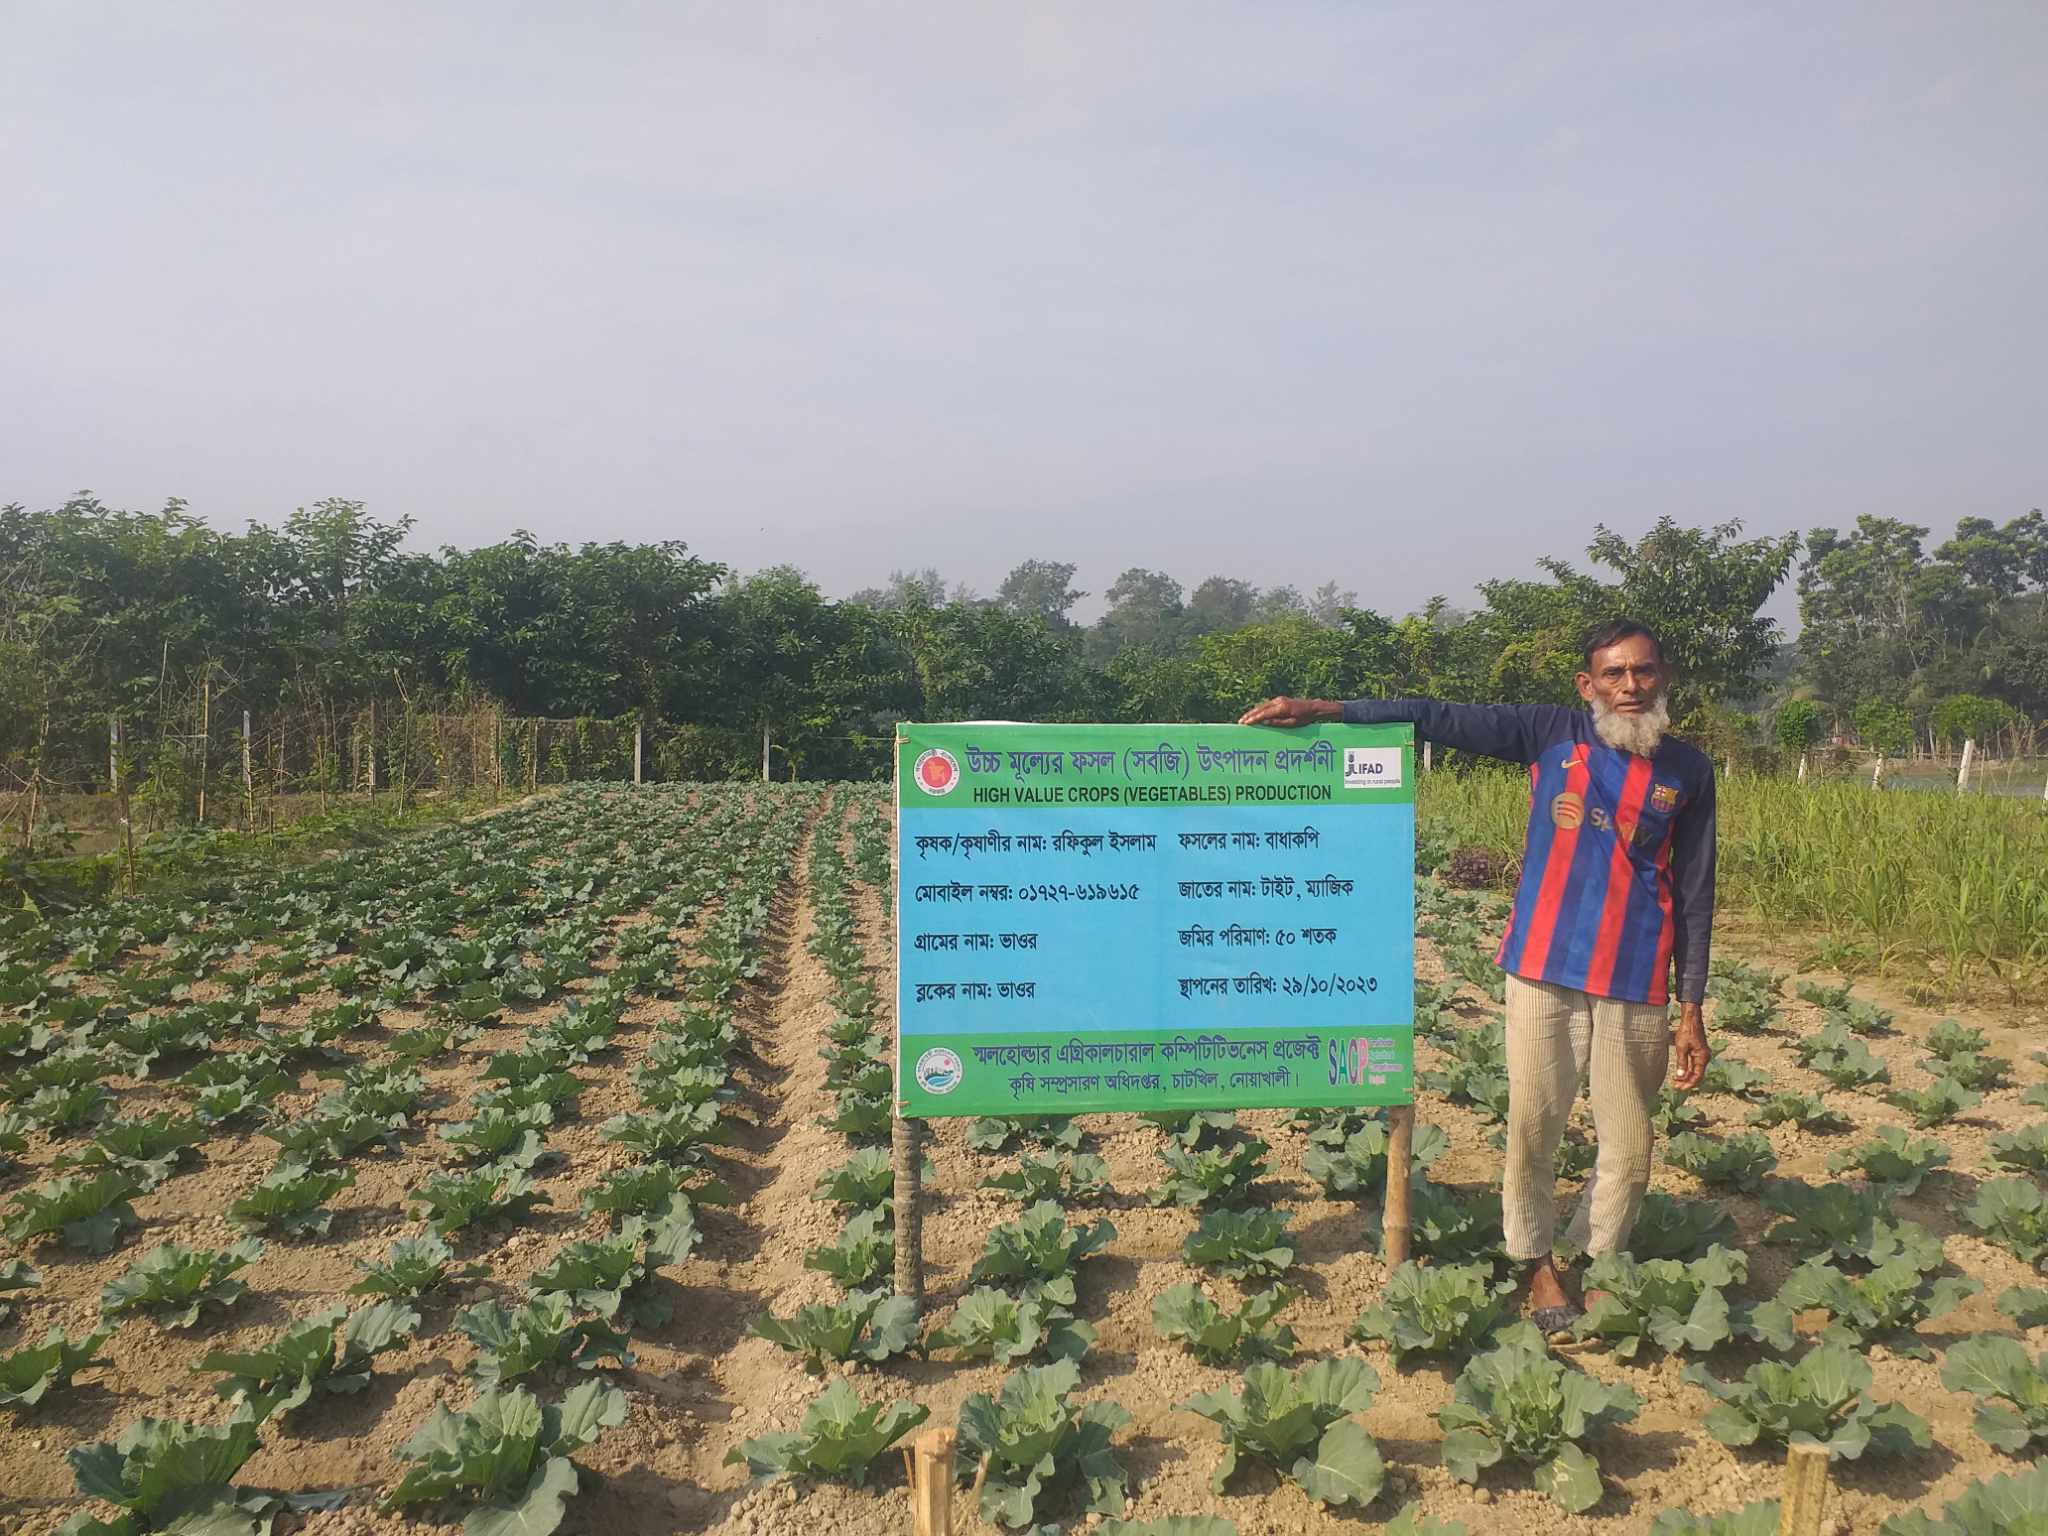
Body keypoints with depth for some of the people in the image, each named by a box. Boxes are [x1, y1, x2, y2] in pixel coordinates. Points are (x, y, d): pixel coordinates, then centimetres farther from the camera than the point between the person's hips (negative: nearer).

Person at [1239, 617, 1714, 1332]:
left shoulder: (1689, 771, 3)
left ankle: (1599, 1262, 30)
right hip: (1545, 971, -1)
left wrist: (1691, 1010, 5)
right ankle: (1538, 1262, 27)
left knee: (1627, 1144, 7)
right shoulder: (1552, 732, 0)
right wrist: (1324, 709, -14)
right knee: (1532, 1126, 5)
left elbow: (1694, 894, 6)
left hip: (1637, 984, 1)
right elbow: (1440, 718, -5)